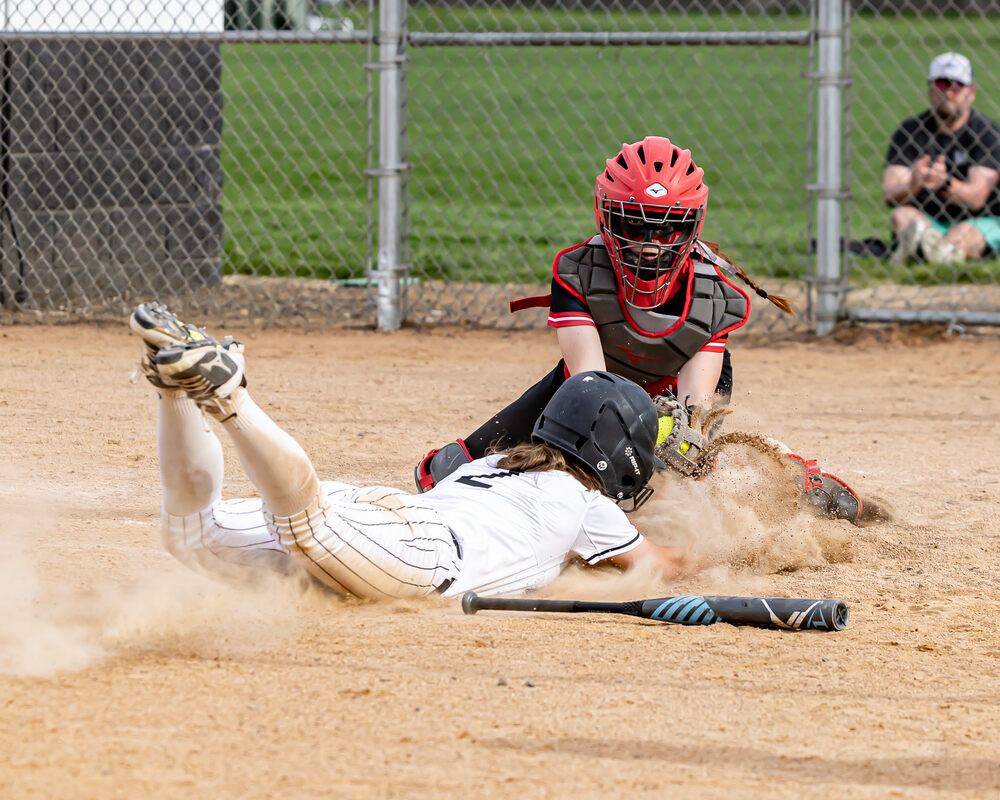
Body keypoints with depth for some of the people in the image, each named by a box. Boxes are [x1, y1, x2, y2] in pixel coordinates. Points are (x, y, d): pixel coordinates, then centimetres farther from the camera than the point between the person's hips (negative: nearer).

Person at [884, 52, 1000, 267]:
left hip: (982, 223, -2)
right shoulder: (910, 130, 4)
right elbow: (889, 196, -6)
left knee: (965, 231, -34)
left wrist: (945, 183, -36)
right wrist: (914, 184, -31)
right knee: (902, 214, -28)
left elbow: (976, 199, -15)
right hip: (926, 221, 2)